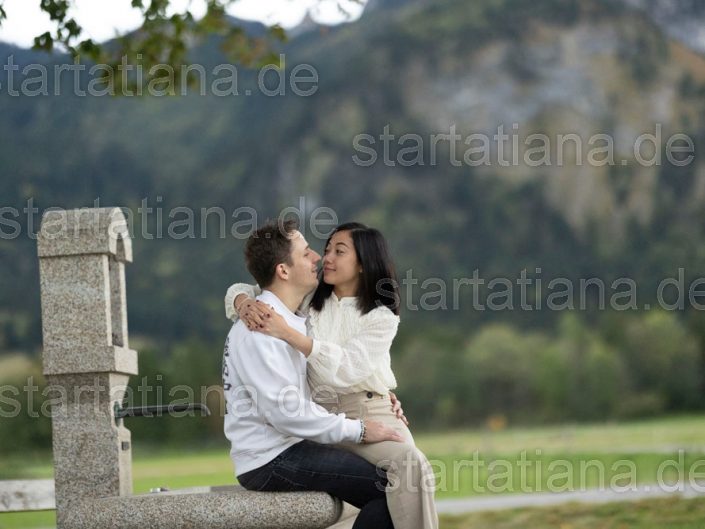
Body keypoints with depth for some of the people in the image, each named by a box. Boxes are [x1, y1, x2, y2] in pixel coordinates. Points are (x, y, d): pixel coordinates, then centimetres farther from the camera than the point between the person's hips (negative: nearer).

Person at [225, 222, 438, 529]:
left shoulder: (382, 317, 0)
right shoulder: (309, 300, 11)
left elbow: (346, 368, -17)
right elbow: (240, 291, 15)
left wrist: (288, 333, -26)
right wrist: (245, 304, -12)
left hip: (370, 411, -2)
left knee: (411, 465, -32)